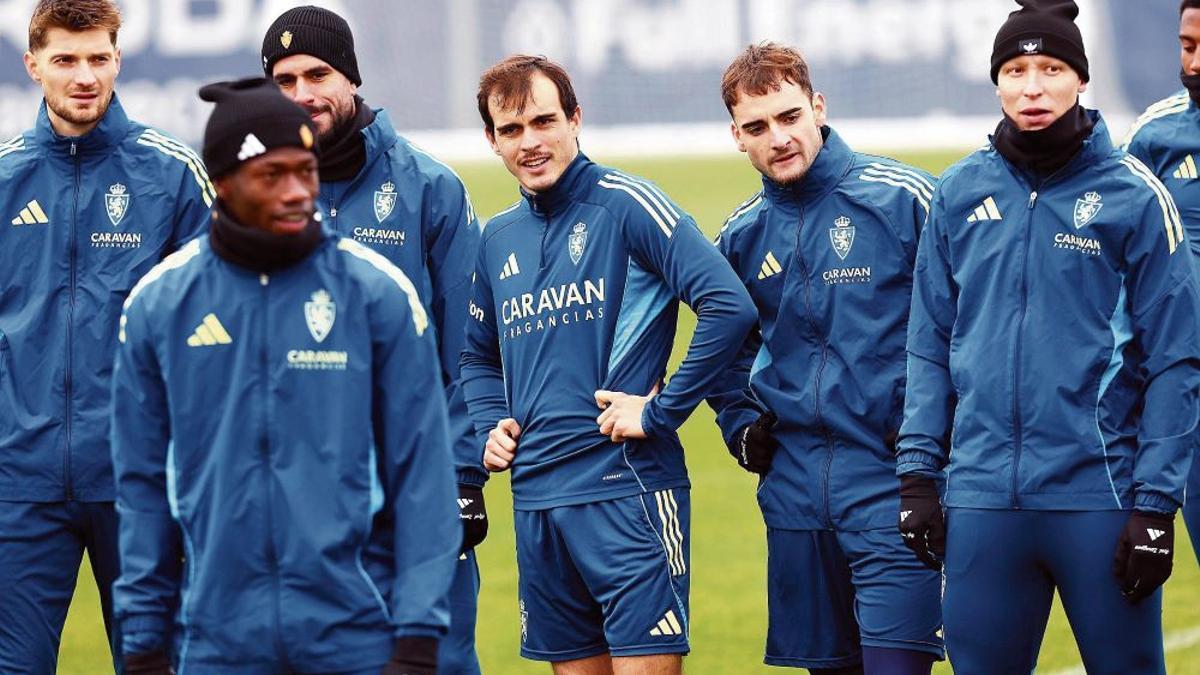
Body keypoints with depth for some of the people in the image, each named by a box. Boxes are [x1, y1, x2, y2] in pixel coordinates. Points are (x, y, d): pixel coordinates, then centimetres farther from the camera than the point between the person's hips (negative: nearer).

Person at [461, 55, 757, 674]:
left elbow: (728, 306, -15)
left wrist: (661, 411, -14)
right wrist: (492, 427, 11)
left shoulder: (624, 205, -6)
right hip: (535, 501, 6)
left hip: (625, 490, -6)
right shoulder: (498, 239, 14)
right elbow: (478, 356, 30)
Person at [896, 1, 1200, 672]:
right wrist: (918, 470, 5)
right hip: (982, 496, 3)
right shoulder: (960, 193, 8)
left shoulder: (1133, 194, -2)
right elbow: (931, 344, 13)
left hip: (1099, 494, -3)